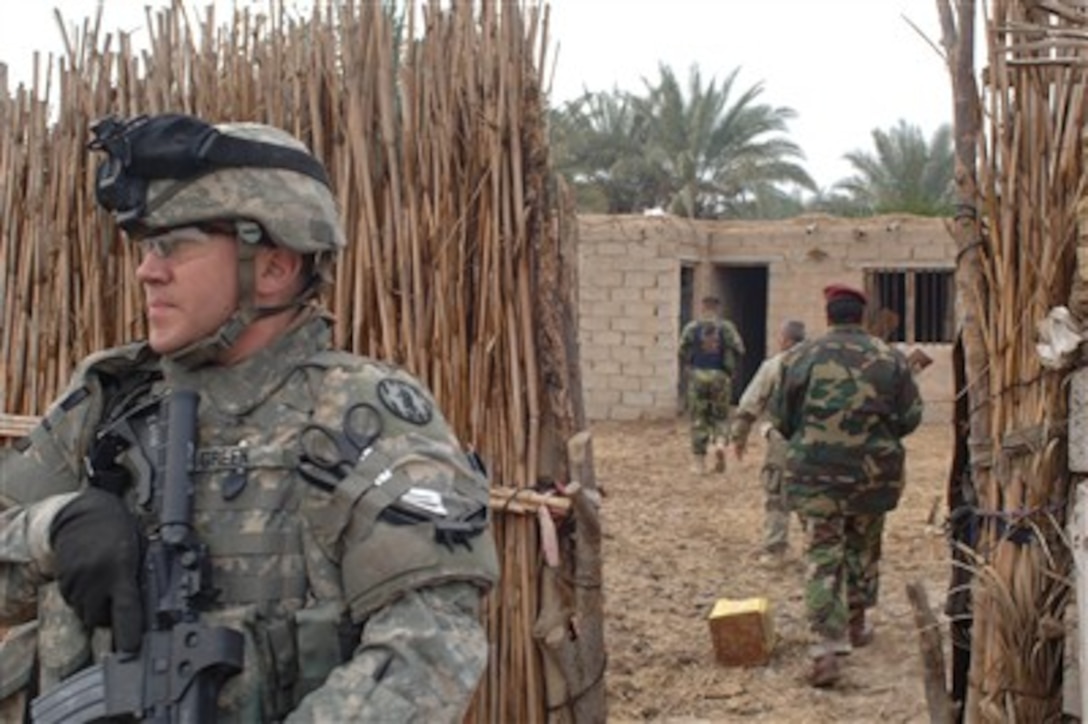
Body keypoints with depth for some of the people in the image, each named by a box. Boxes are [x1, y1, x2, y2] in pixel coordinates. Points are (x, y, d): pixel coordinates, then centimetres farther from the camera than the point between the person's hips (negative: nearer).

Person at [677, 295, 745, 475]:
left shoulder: (691, 328, 2)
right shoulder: (727, 327, 1)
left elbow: (682, 351, -2)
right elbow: (738, 349, -7)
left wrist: (688, 369, 13)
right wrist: (731, 368, 9)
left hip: (698, 376, 0)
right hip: (720, 377, 0)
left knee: (698, 419, 6)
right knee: (720, 416, 15)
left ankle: (699, 461, 5)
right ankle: (719, 443, -13)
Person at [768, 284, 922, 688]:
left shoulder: (800, 358, -5)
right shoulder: (890, 359, -3)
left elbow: (780, 418, 1)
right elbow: (910, 417, 1)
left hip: (815, 472, -1)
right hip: (873, 472, 1)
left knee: (823, 556, 1)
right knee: (864, 547, 22)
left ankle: (826, 650, -9)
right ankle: (856, 625, 36)